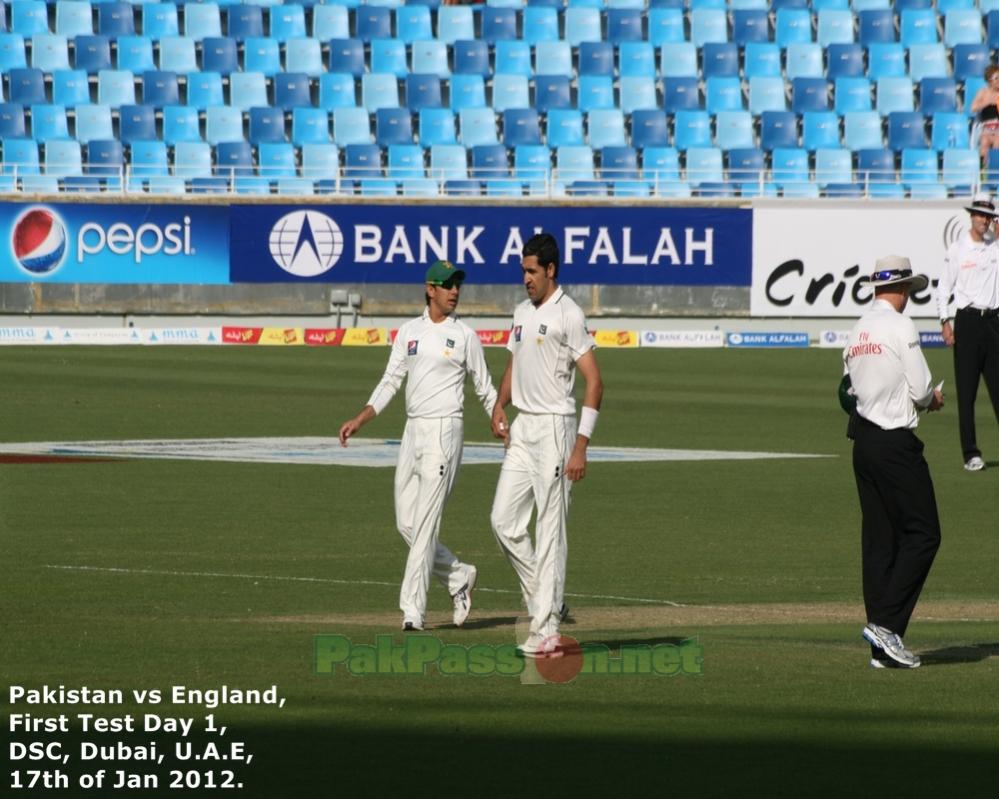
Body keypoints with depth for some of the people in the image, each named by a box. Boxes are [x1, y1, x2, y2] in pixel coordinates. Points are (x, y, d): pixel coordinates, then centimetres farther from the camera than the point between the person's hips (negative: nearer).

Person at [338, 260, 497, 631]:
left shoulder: (465, 336, -1)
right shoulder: (409, 332, 10)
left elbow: (485, 389, 5)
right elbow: (390, 382, 10)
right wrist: (359, 419, -1)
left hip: (444, 432, -5)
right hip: (412, 432, 5)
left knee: (425, 524, -9)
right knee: (406, 524, 6)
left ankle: (412, 609, -9)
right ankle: (459, 577, 24)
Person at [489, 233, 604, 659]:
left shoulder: (568, 315, -12)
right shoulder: (523, 312, 14)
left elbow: (594, 381, -16)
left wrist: (581, 445, -21)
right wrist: (499, 406, 5)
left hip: (554, 428, -8)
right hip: (521, 430, 8)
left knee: (550, 531, -6)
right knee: (503, 520, 5)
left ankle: (546, 631, -5)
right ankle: (546, 601, 18)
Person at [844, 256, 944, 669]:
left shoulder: (858, 330, 13)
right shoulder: (900, 326, -11)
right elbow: (920, 391, -14)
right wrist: (934, 398, 10)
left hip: (862, 440, 8)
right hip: (896, 443, -8)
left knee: (878, 539, 8)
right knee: (922, 533, -4)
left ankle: (883, 649, 6)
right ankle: (886, 623, -14)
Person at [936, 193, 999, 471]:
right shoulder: (957, 250, 3)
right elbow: (943, 289, 3)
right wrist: (945, 322, -8)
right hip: (968, 320, -2)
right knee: (966, 391, -1)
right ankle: (971, 454, 1)